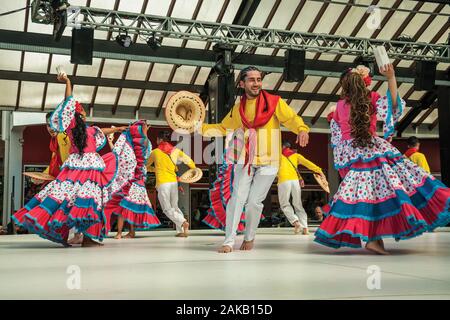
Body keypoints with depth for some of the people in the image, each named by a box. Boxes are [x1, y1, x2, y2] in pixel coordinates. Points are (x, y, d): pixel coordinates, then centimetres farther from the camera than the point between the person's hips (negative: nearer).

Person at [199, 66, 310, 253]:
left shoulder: (274, 102, -3)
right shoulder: (237, 109, 9)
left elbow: (292, 118, -11)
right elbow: (222, 128, 19)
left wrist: (302, 130, -32)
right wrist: (200, 128, 8)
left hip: (268, 162, -3)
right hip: (245, 160, 3)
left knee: (254, 202, -2)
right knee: (237, 198, -6)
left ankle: (249, 238, 22)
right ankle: (229, 241, 1)